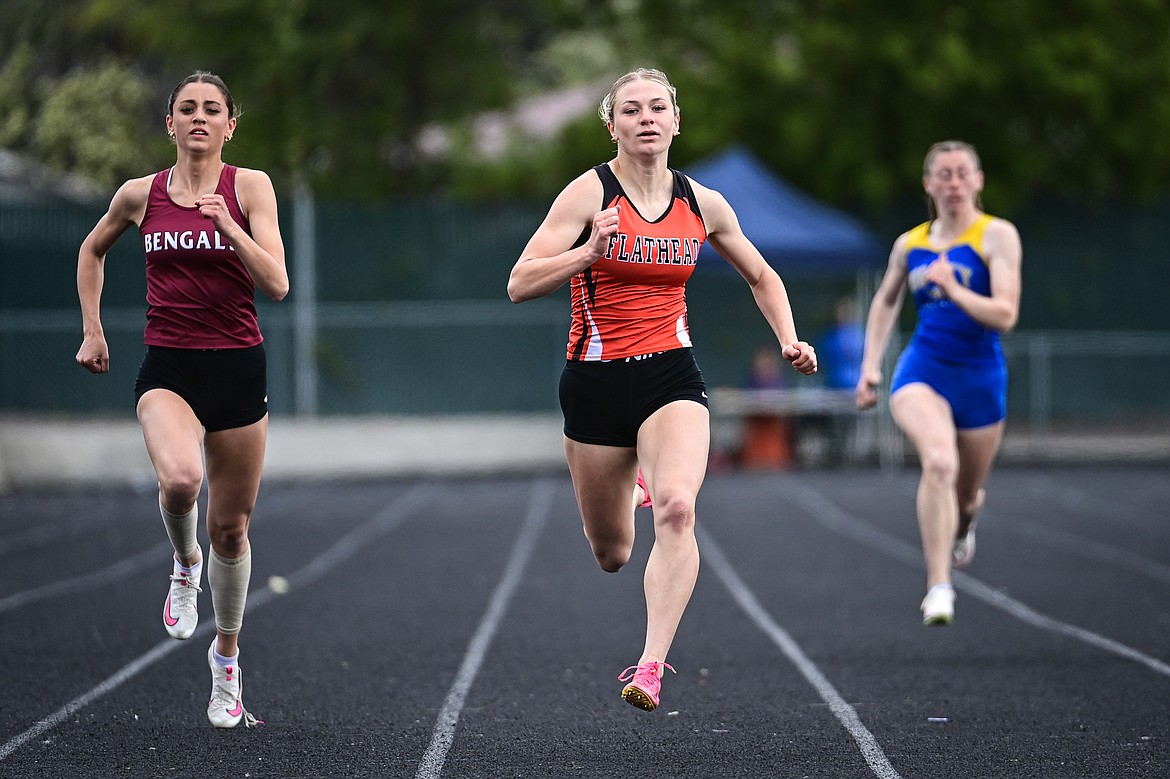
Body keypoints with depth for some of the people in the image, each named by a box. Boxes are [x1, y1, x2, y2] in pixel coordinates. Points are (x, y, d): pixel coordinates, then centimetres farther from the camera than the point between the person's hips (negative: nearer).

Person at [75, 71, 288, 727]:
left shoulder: (250, 186, -3)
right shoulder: (141, 194, 3)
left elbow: (277, 284, -12)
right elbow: (92, 251, 23)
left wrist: (227, 223, -22)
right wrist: (93, 330, 17)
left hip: (238, 369, 0)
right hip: (168, 369, 0)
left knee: (231, 526, 8)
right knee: (179, 479, -31)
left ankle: (227, 655, 30)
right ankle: (185, 563, 4)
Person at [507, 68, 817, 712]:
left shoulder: (702, 204, 4)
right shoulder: (590, 193, -7)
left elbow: (762, 278, 21)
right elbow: (519, 284, -15)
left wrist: (789, 339, 6)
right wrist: (590, 252, -29)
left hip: (671, 375, 1)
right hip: (596, 380, -1)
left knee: (676, 508, -28)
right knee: (611, 556, 12)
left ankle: (651, 667, -27)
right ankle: (634, 484, 49)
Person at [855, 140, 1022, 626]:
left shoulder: (997, 236, -7)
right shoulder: (910, 244, 6)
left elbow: (1005, 315, -17)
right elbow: (886, 301, 24)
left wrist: (953, 290, -28)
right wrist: (870, 366, 16)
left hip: (980, 380, 0)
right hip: (920, 372, 0)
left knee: (966, 494, 15)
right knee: (939, 462, -29)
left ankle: (962, 526, 56)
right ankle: (938, 588, -33)